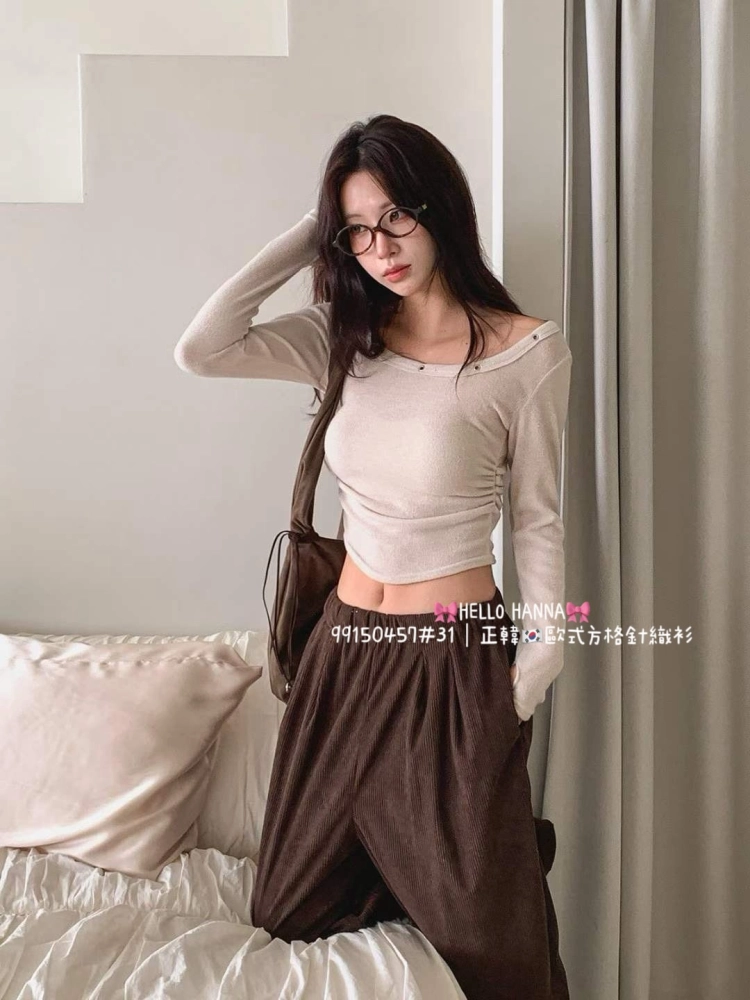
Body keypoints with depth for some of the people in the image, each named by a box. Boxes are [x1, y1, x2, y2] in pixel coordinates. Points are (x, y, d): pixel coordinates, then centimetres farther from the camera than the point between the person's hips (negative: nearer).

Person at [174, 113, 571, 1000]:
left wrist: (538, 662, -4)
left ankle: (512, 843, 43)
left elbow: (537, 519, -4)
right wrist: (304, 238, -7)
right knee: (291, 914, 19)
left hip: (454, 659, -5)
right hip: (346, 648, 5)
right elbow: (200, 351, -9)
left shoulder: (529, 350, -10)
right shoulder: (344, 336, 2)